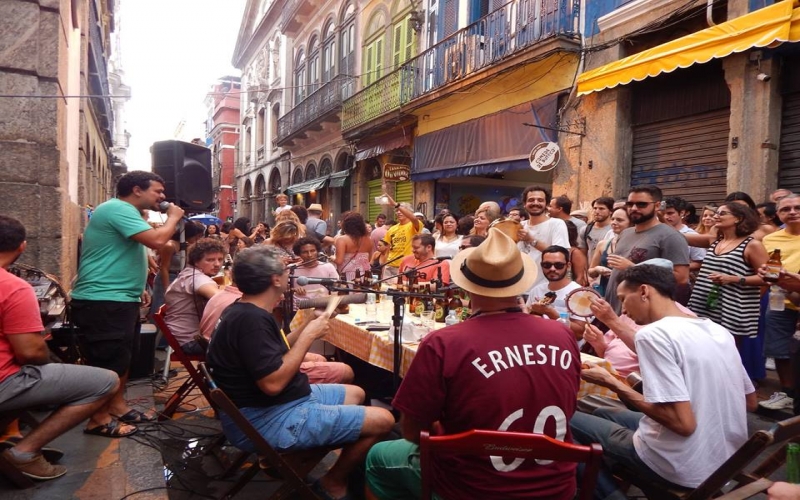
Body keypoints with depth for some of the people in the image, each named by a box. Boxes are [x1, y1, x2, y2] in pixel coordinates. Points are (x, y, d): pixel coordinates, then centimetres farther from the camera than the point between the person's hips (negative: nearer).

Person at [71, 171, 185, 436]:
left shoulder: (125, 212, 19)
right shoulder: (118, 209, -17)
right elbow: (156, 240, -28)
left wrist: (137, 288, 24)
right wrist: (173, 217, -10)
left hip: (119, 298, 11)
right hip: (103, 301, -11)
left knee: (121, 357, 18)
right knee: (108, 361, -5)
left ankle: (118, 406, 29)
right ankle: (99, 419, 6)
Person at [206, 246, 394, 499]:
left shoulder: (245, 310, 7)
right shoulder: (252, 319, -26)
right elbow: (273, 382, -31)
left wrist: (308, 327, 5)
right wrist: (308, 336, -22)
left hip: (271, 404, 11)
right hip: (266, 420, -11)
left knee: (356, 393, 23)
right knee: (382, 420, -10)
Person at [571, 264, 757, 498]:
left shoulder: (653, 333, -20)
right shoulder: (717, 330, 3)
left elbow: (683, 422, -26)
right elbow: (750, 402, 13)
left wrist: (611, 382, -15)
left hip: (684, 469, -8)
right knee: (603, 414, 24)